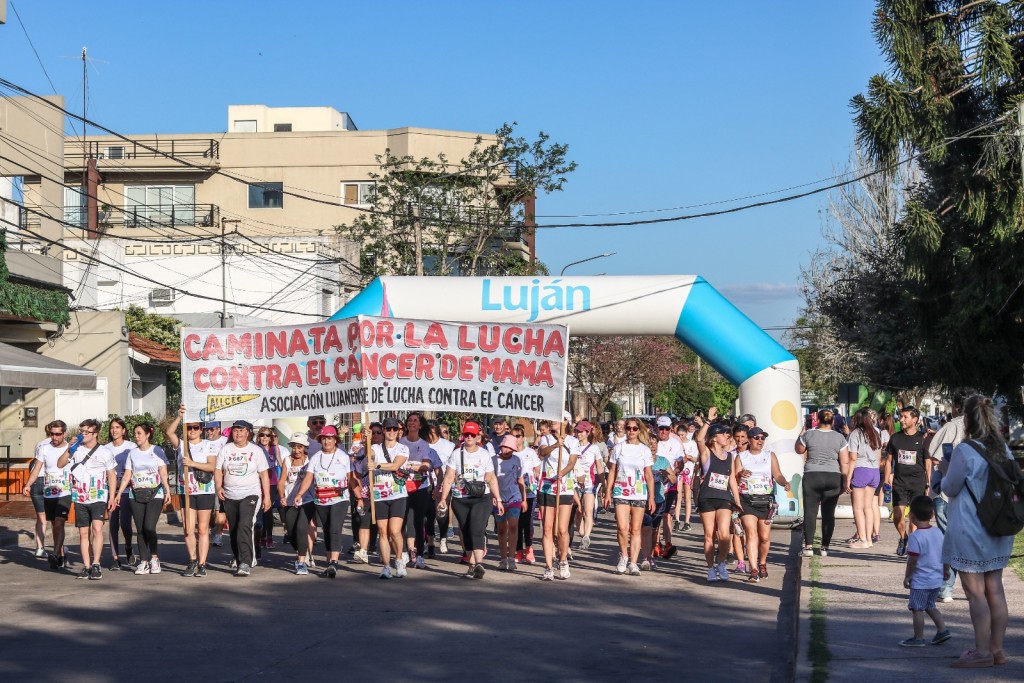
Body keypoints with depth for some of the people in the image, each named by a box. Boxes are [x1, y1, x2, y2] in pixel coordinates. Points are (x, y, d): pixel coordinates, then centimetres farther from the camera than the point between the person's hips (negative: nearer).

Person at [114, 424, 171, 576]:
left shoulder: (157, 450, 2)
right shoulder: (132, 453, 12)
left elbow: (163, 473, -2)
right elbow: (127, 476, 10)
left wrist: (168, 492, -12)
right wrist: (119, 493, -1)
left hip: (154, 494, -4)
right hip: (136, 495, 4)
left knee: (149, 527, -16)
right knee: (140, 529, 2)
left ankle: (154, 557, 2)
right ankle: (144, 561, 7)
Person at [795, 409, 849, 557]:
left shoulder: (809, 435, -2)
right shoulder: (839, 437, 2)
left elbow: (799, 450, 16)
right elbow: (845, 462, 1)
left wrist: (801, 434, 27)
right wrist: (844, 481, 8)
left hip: (812, 477, -1)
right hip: (833, 477, 1)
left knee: (810, 512, 2)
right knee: (828, 513, 5)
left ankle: (808, 546, -3)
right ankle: (825, 547, 5)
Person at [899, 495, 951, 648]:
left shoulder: (915, 537, -20)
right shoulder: (938, 532, 3)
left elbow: (912, 560, -18)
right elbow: (943, 554, 12)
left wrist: (907, 577, -7)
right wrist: (944, 571, 24)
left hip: (921, 581, -8)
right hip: (937, 579, 8)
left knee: (917, 609, 2)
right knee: (930, 606, 23)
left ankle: (918, 638, 8)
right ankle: (942, 630, 18)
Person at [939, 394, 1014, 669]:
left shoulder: (964, 451, -16)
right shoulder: (1003, 449, 5)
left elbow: (950, 488, -8)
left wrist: (945, 470, 12)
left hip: (969, 530, -7)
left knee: (975, 592, -2)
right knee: (995, 589, 11)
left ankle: (982, 652, 1)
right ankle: (996, 648, 18)